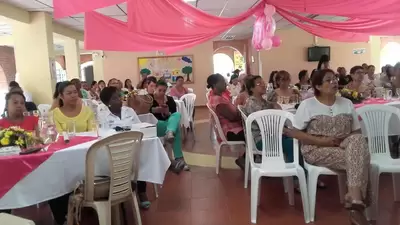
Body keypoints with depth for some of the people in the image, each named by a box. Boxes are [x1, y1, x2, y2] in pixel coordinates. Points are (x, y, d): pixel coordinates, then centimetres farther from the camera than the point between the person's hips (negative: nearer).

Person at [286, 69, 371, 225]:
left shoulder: (347, 103, 10)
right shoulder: (307, 105, -2)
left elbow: (356, 132, 12)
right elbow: (294, 132, -7)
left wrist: (346, 140, -13)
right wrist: (322, 141, -17)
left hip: (345, 147, 4)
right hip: (316, 150, -4)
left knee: (358, 141, -31)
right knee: (359, 158, -28)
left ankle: (355, 200, -33)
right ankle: (357, 199, -19)